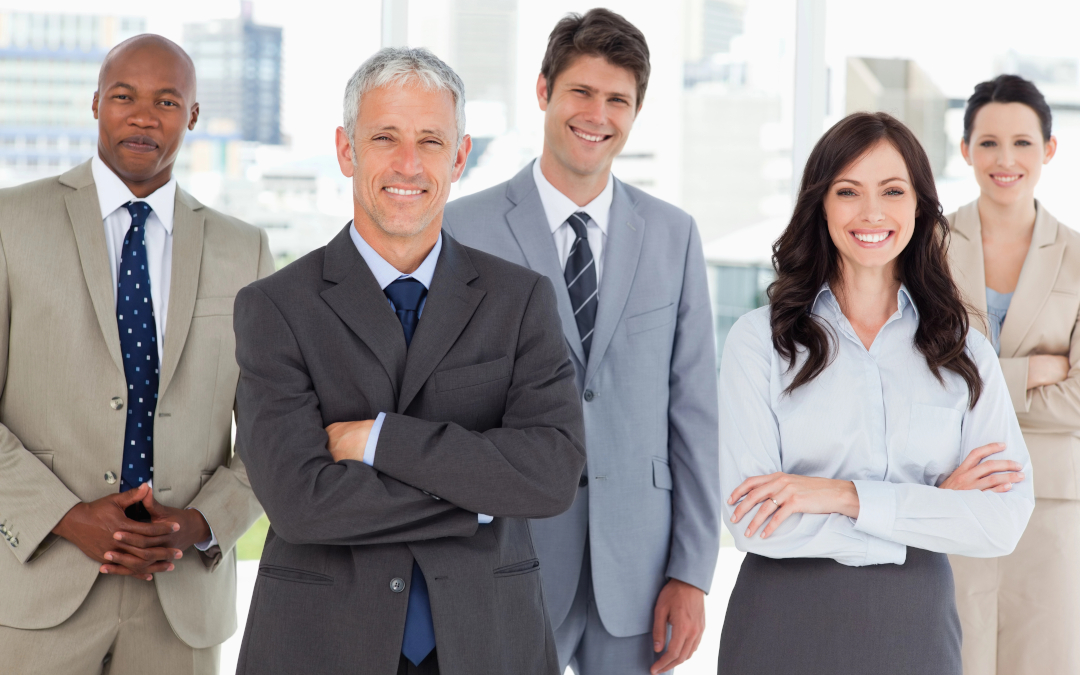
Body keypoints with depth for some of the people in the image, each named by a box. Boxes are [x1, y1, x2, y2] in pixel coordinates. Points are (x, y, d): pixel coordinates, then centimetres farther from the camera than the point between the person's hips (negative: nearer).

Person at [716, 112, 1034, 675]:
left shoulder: (966, 353, 2)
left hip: (915, 628, 2)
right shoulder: (760, 340, -5)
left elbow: (1005, 521, -9)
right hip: (784, 627, -2)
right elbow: (752, 522, -14)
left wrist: (845, 496, -18)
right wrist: (935, 508, -11)